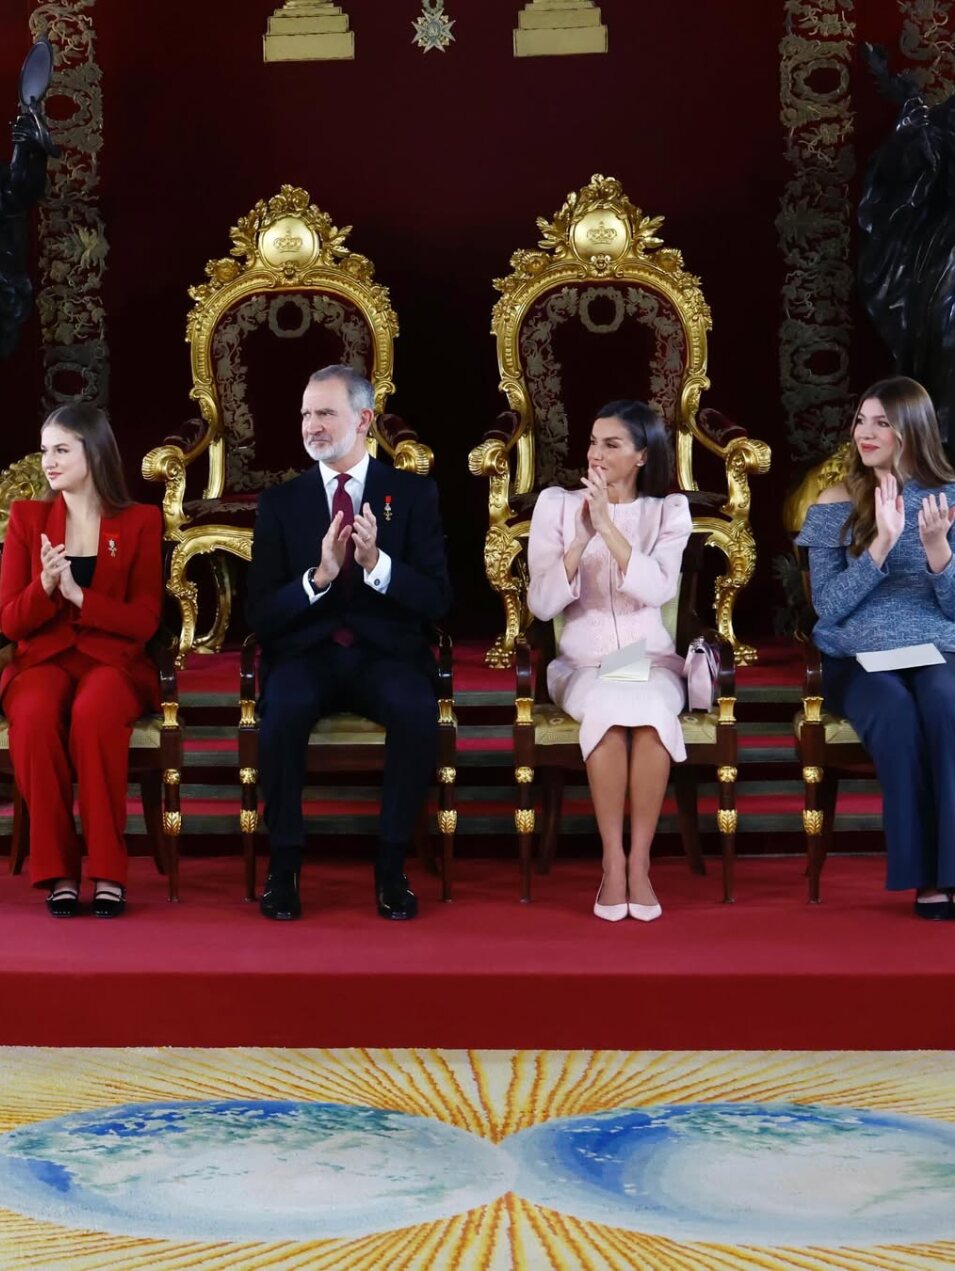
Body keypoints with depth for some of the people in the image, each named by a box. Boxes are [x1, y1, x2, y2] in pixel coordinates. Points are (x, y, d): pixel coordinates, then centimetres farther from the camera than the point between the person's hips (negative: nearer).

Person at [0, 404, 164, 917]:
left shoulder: (141, 522, 5)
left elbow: (144, 621, -2)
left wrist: (77, 593, -16)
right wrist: (45, 587, -15)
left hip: (113, 662, -1)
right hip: (43, 660, 1)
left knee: (93, 714, -37)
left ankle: (108, 870, -28)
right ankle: (58, 871, -25)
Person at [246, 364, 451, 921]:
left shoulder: (414, 493, 6)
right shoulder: (280, 501, 8)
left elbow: (436, 601, -3)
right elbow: (262, 615, 1)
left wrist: (376, 563, -20)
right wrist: (318, 576, -17)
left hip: (386, 652, 0)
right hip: (306, 653, 1)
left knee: (418, 710, -33)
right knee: (284, 709, -33)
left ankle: (392, 866, -16)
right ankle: (284, 864, -16)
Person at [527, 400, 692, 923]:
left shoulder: (669, 510, 2)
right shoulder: (557, 504, 2)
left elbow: (658, 590, -16)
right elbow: (541, 604, -7)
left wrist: (608, 525, -21)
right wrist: (583, 536, -18)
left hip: (651, 658, 1)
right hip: (583, 660, 0)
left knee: (651, 710, -34)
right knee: (607, 707, -35)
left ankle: (639, 861, -22)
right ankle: (612, 861, -22)